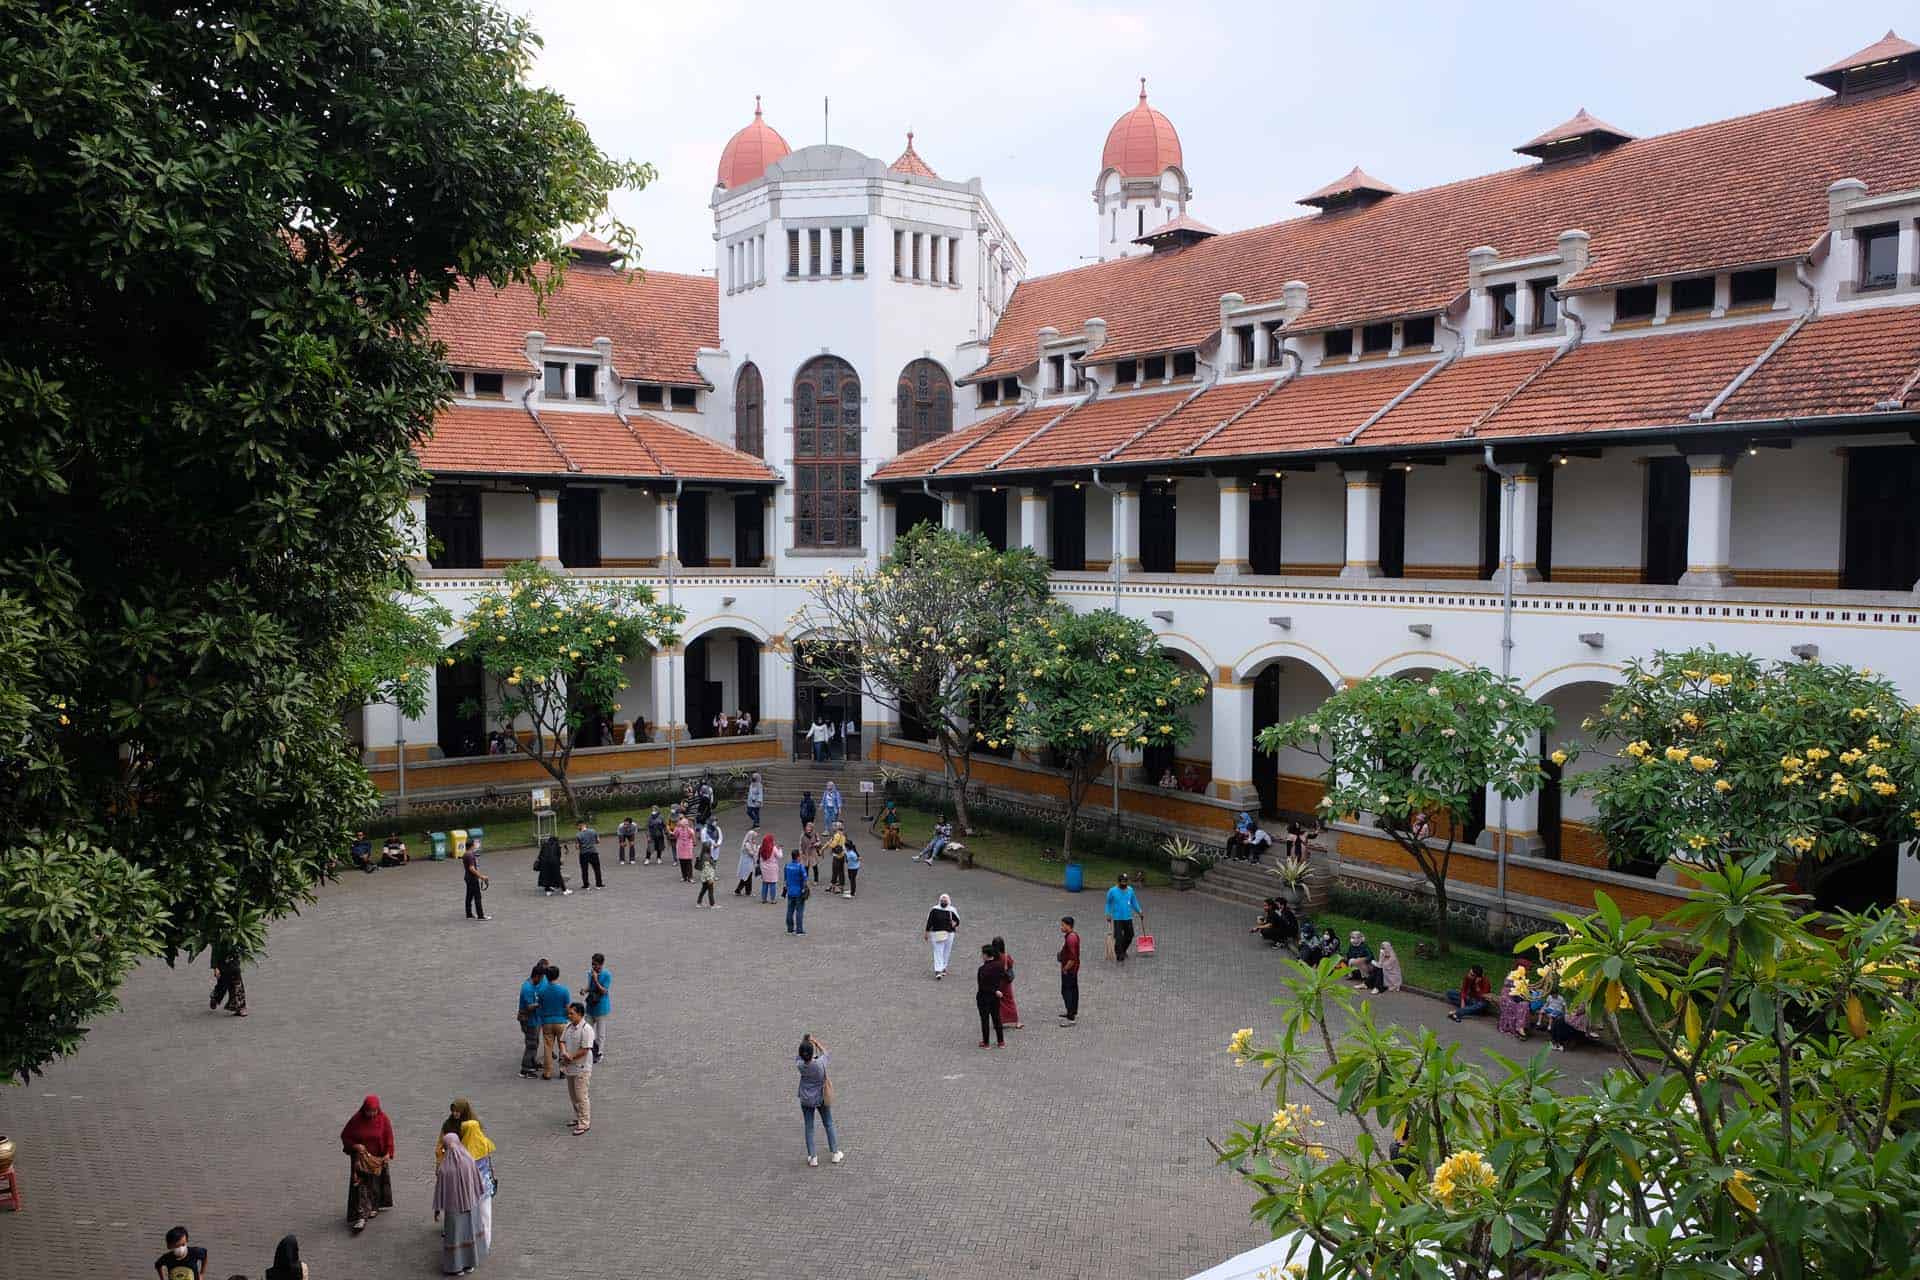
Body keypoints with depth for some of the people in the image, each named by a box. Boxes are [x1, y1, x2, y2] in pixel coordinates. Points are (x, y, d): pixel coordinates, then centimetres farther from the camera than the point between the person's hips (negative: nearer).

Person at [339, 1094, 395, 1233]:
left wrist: (388, 1153, -17)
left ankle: (373, 1206, 40)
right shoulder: (356, 1119, -14)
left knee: (376, 1183, 17)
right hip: (361, 1158, -1)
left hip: (378, 1158, 1)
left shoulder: (383, 1119, -11)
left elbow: (389, 1137, -6)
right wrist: (355, 1146, -19)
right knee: (360, 1185, -9)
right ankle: (360, 1216, -11)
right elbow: (344, 1136, -4)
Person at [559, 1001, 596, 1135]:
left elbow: (585, 1050, -22)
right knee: (573, 1096, 19)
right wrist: (564, 1052, -12)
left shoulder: (586, 1029, -20)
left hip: (581, 1068, -8)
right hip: (570, 1067, 8)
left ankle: (584, 1123, 6)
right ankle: (578, 1118, 34)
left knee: (581, 1096, -3)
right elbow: (562, 1041, 8)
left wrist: (571, 1057, -16)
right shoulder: (569, 1026, 6)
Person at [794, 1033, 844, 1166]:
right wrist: (814, 1041, 3)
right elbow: (824, 1051, -5)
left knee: (809, 1128, 13)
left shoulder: (800, 1065, -23)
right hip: (821, 1098, 0)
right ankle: (836, 1153, 26)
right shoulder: (820, 1063, -26)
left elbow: (797, 1055, 0)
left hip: (806, 1100, 0)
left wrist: (803, 1041, 4)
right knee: (828, 1124, 17)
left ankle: (812, 1158, 16)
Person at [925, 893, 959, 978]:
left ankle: (943, 968, 26)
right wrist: (927, 932, 1)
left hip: (948, 934, 3)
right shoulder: (935, 910, -3)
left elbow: (957, 920, 12)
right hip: (937, 934, -3)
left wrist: (955, 923, -12)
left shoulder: (951, 911, 2)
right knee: (938, 952, -8)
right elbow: (929, 921, 1)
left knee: (946, 952, 10)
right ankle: (938, 971, -11)